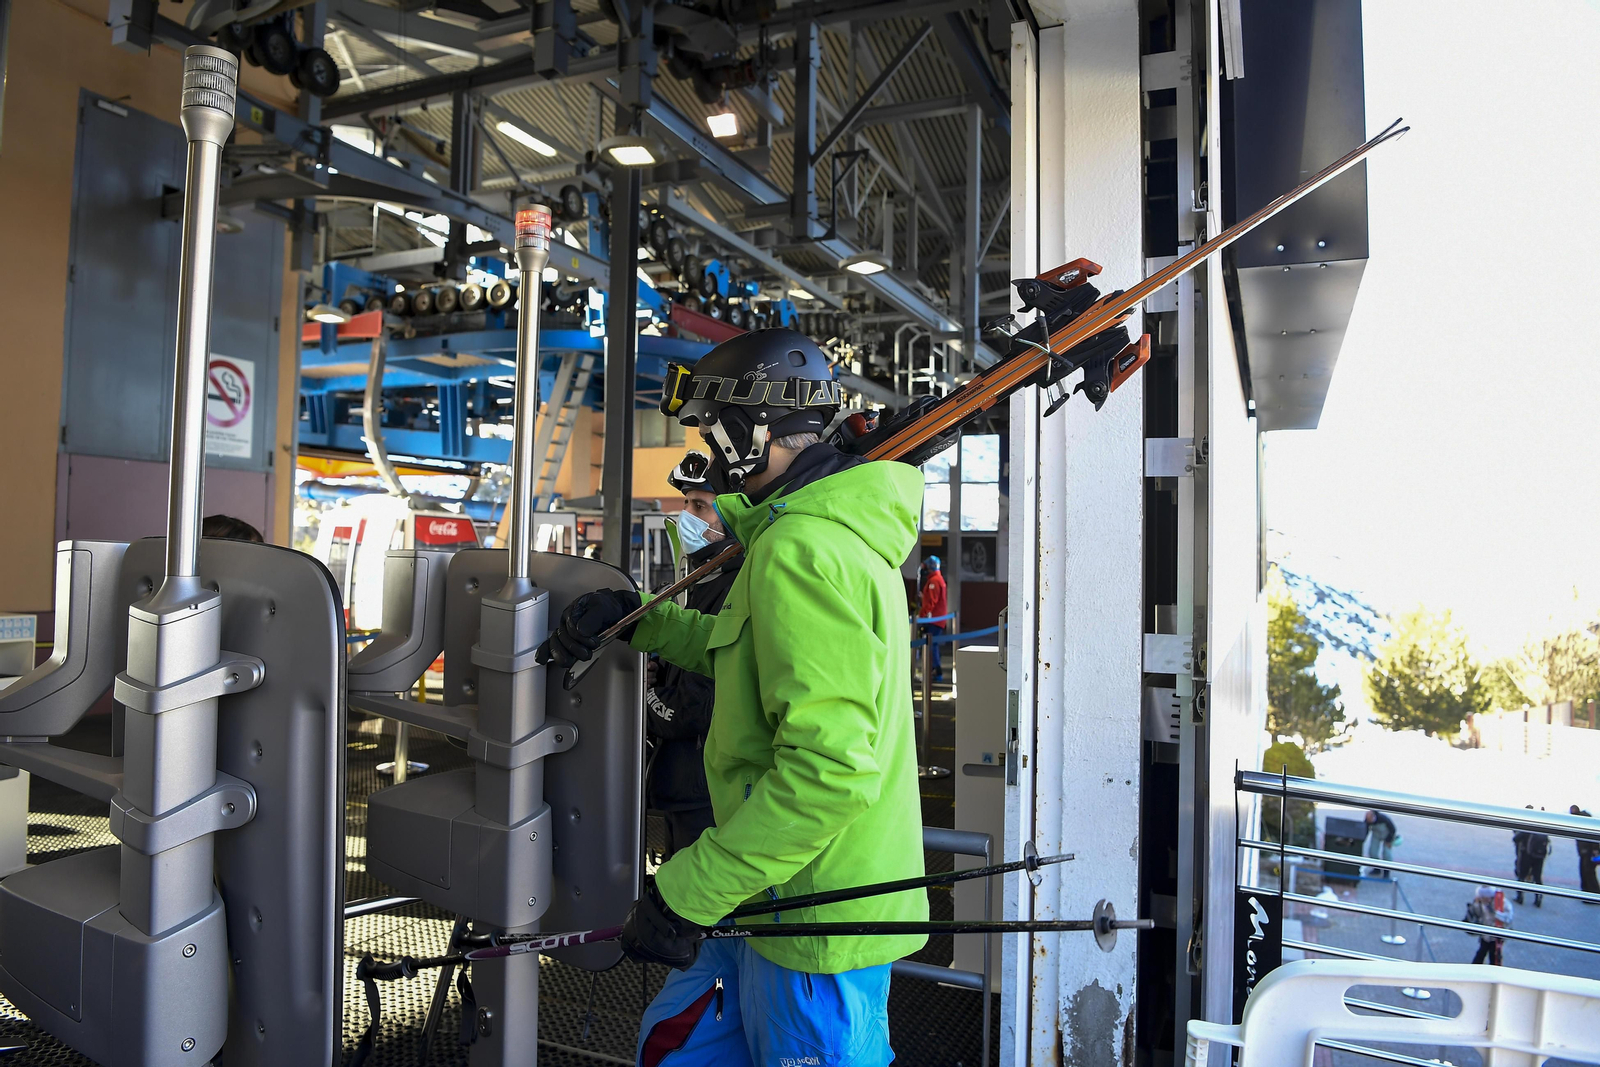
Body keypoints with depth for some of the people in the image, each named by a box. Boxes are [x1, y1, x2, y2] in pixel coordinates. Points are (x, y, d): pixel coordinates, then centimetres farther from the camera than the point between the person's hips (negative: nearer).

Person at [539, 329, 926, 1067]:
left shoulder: (804, 548, -23)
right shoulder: (836, 529, 11)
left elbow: (832, 766, -30)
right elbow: (747, 650, 24)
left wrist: (689, 892, -25)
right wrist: (636, 620, 17)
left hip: (818, 917, -10)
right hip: (783, 897, 10)